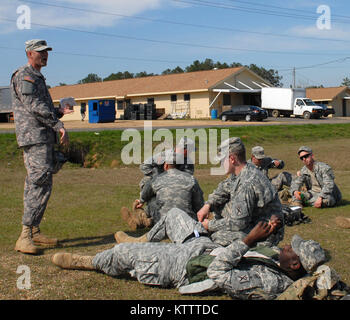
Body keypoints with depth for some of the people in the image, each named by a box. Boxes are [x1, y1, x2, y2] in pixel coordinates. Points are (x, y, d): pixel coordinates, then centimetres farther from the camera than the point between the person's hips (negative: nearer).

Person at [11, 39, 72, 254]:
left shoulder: (37, 78, 24)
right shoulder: (24, 77, -7)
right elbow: (35, 107, -18)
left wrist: (58, 112, 11)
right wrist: (59, 125, -21)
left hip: (44, 138, 10)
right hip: (34, 137, -10)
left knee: (36, 186, 11)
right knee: (41, 184, -17)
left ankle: (34, 231, 17)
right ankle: (25, 237, -18)